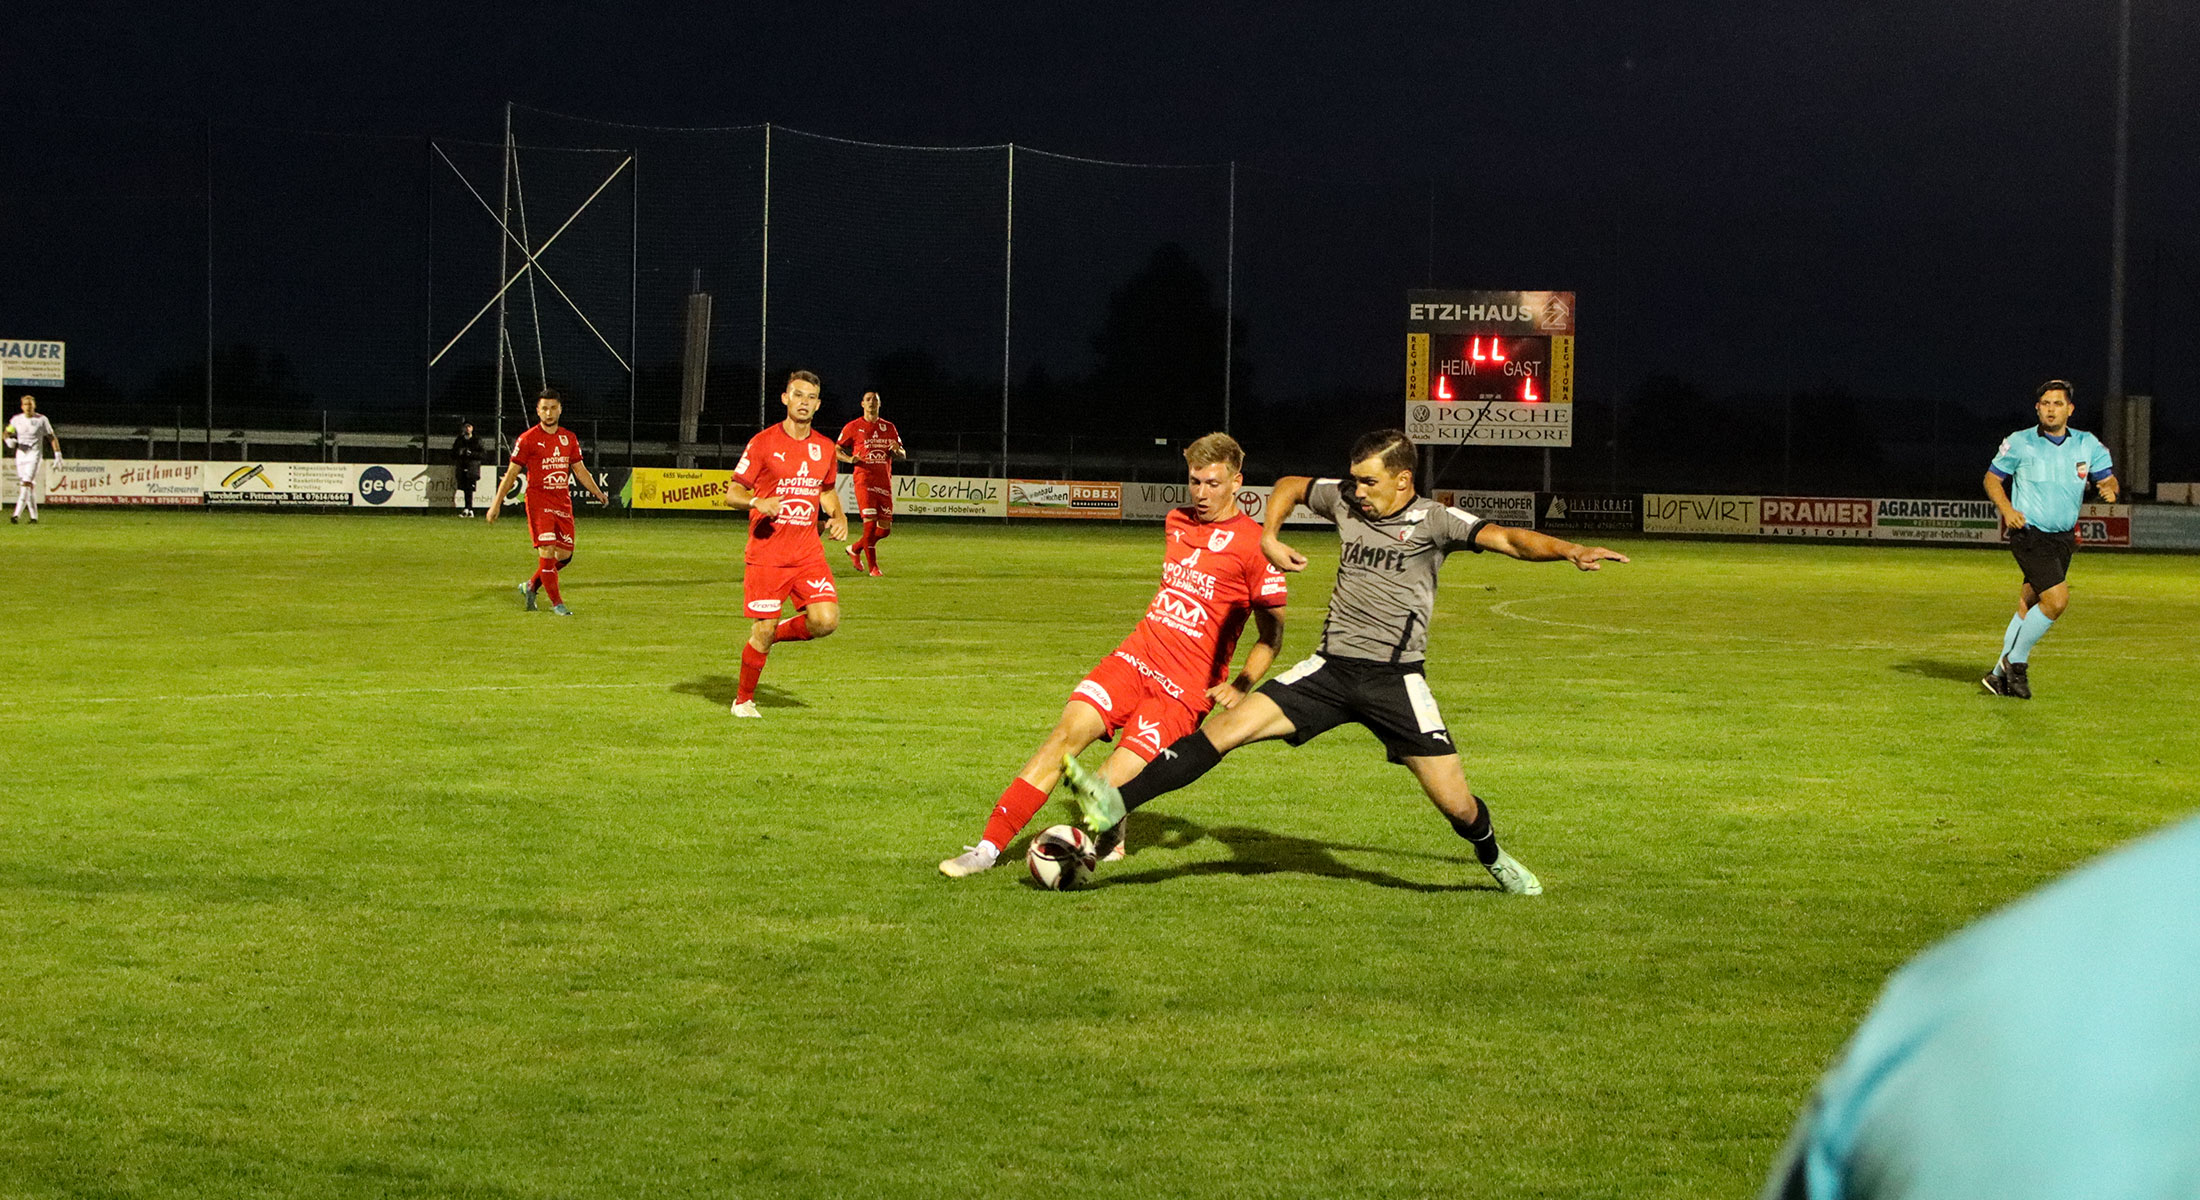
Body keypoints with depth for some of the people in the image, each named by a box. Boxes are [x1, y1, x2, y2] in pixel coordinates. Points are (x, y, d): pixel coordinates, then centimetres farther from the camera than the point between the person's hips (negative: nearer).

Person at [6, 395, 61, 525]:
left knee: (26, 483, -18)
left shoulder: (41, 420, -1)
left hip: (34, 454, -4)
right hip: (20, 454, 4)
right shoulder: (16, 419, 8)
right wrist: (9, 440, -13)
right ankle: (34, 516, 11)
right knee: (29, 486, 5)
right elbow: (8, 434, 11)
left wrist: (57, 454, -3)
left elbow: (52, 437, 3)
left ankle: (17, 514, -26)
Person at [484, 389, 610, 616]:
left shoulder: (569, 439, 10)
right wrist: (496, 503, -4)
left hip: (563, 502, 5)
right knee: (547, 551, -13)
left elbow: (580, 470, 20)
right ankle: (556, 602, -4)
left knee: (564, 555, 4)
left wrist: (598, 493, 13)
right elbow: (511, 473, -1)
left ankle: (531, 586, 25)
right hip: (538, 501, -5)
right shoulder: (527, 440, -4)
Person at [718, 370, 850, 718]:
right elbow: (731, 494, -2)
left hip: (808, 553, 4)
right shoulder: (763, 442, -4)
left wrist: (839, 516, 7)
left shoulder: (824, 448, 9)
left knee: (826, 621, -14)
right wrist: (757, 502, -22)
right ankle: (743, 700, 18)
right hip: (766, 555, -4)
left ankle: (778, 633, 18)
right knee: (762, 631, -4)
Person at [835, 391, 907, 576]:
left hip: (884, 483, 4)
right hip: (864, 481, -4)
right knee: (870, 522, -16)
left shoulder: (889, 428, 14)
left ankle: (855, 549, 27)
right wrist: (850, 459, -11)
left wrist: (897, 450, -6)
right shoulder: (853, 427, 4)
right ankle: (872, 566, -6)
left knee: (885, 529, 3)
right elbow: (836, 450, 9)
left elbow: (903, 455, 19)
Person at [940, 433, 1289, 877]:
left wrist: (1241, 687, -11)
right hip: (1135, 658, 5)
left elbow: (1272, 632, -1)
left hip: (1186, 689, -5)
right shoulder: (1176, 522, 13)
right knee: (1067, 732, -16)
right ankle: (988, 847, -14)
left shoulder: (1253, 544, -6)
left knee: (1106, 787, -16)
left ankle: (1107, 835, 20)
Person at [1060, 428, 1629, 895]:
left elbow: (1506, 537, -20)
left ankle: (1494, 861, 32)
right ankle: (1115, 804, -20)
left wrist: (1568, 549, -37)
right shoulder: (1345, 501, 7)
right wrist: (1270, 538, 9)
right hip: (1330, 669, 3)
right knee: (1229, 726, -14)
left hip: (1395, 680, -3)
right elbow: (1290, 484, 26)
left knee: (1455, 803, -3)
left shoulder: (1434, 521, -6)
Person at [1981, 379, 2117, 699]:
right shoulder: (2019, 443, -3)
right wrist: (2006, 508, -12)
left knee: (2028, 607, 10)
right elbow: (1992, 478, 6)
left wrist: (2109, 489, -14)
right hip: (2029, 535, -5)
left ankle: (2000, 675, 20)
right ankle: (2016, 661, -1)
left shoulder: (2088, 444, 5)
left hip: (2064, 538, 5)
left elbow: (2107, 479, 10)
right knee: (2057, 600, -18)